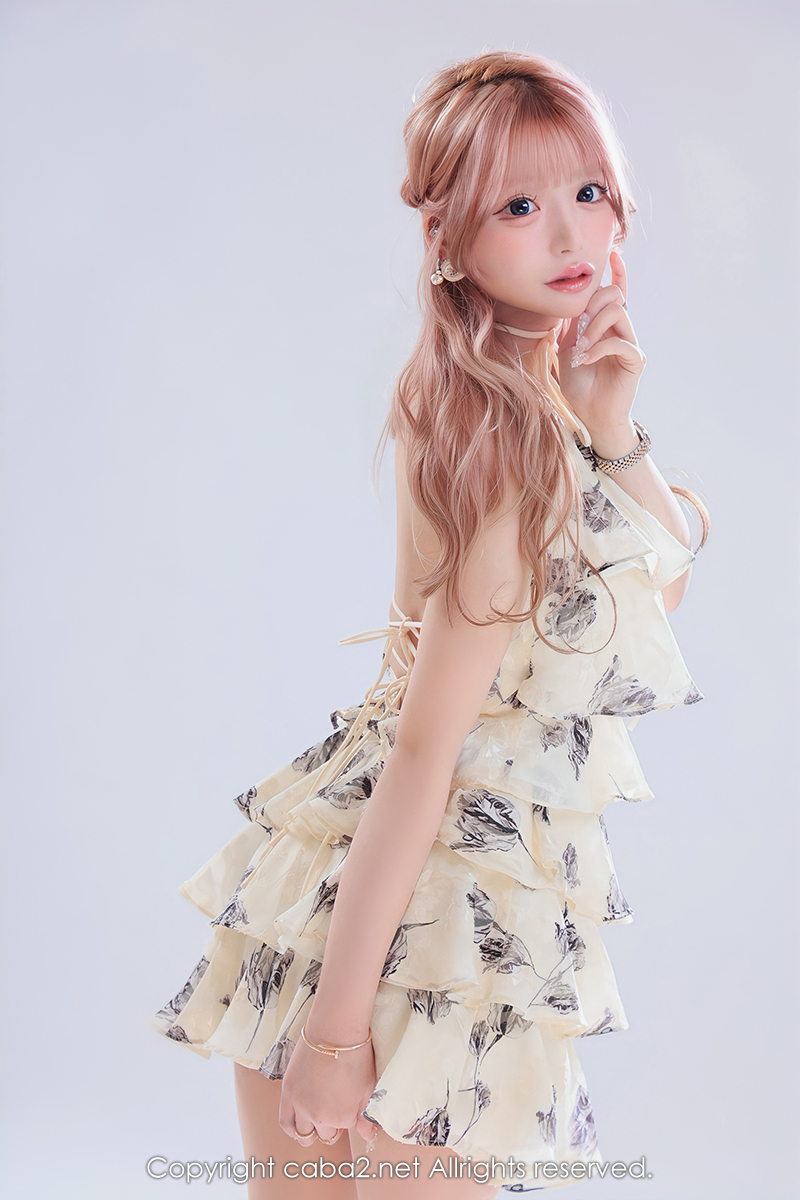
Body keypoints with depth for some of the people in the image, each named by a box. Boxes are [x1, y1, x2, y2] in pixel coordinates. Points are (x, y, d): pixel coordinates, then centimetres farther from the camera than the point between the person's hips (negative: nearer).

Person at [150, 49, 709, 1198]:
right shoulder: (522, 445, -19)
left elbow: (662, 576, 11)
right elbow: (425, 747, -22)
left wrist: (614, 432, -6)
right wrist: (339, 1017, -19)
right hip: (436, 900, -8)